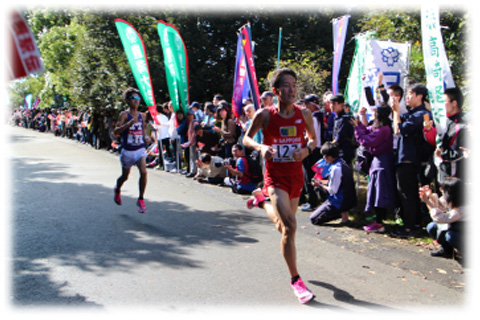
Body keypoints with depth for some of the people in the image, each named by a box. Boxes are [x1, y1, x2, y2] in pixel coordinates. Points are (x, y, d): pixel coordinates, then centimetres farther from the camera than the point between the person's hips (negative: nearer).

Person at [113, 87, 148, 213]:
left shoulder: (142, 115, 6)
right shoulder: (124, 114, -9)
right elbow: (115, 132, -20)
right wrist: (129, 123, -32)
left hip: (140, 149, 3)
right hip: (127, 150, -3)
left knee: (144, 172, -18)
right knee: (125, 176, 14)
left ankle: (140, 200, -4)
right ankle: (117, 190, 49)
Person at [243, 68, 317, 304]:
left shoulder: (304, 114, -2)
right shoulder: (264, 115, -10)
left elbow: (313, 138, 13)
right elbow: (247, 138, 2)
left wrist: (307, 149, -10)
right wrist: (261, 147, -19)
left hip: (296, 176, 4)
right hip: (275, 177, -4)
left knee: (283, 227, 20)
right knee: (289, 226, -18)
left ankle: (262, 200, 52)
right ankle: (295, 279, -1)